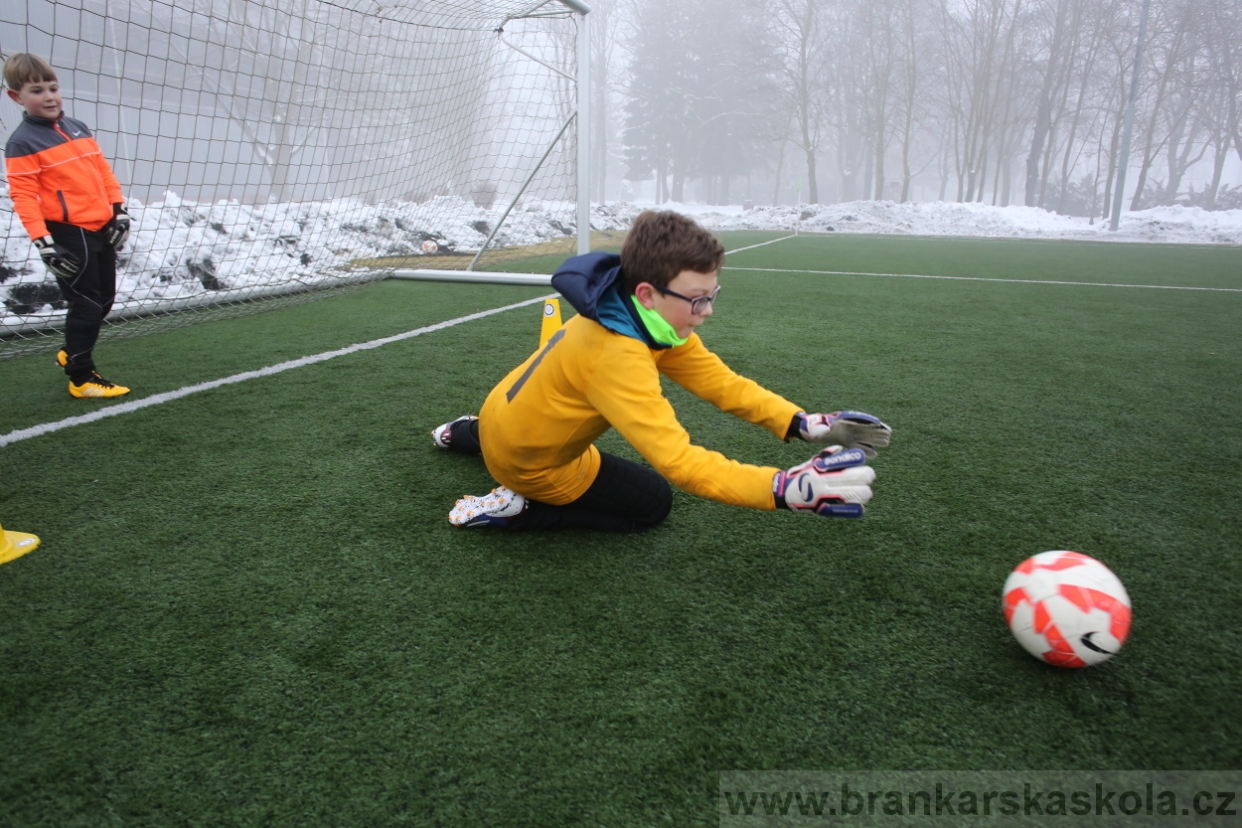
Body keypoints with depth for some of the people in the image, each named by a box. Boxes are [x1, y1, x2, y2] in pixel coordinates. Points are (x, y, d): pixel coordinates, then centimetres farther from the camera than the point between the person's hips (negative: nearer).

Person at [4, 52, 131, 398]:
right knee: (86, 304, -5)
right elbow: (23, 195, -14)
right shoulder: (22, 143, -9)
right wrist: (42, 241, -21)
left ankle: (73, 353, 36)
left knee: (104, 299, 16)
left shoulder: (78, 128, 12)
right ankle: (81, 378, 7)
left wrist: (119, 211, 7)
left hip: (101, 228, 7)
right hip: (68, 234, -7)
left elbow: (103, 171, 16)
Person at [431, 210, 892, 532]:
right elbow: (679, 461, -47)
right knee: (651, 503, 2)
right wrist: (787, 489, -52)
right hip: (529, 460, -8)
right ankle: (517, 507, -2)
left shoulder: (655, 318, -14)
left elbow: (721, 383, -15)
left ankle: (464, 434, 55)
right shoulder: (615, 356, -41)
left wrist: (805, 424, -25)